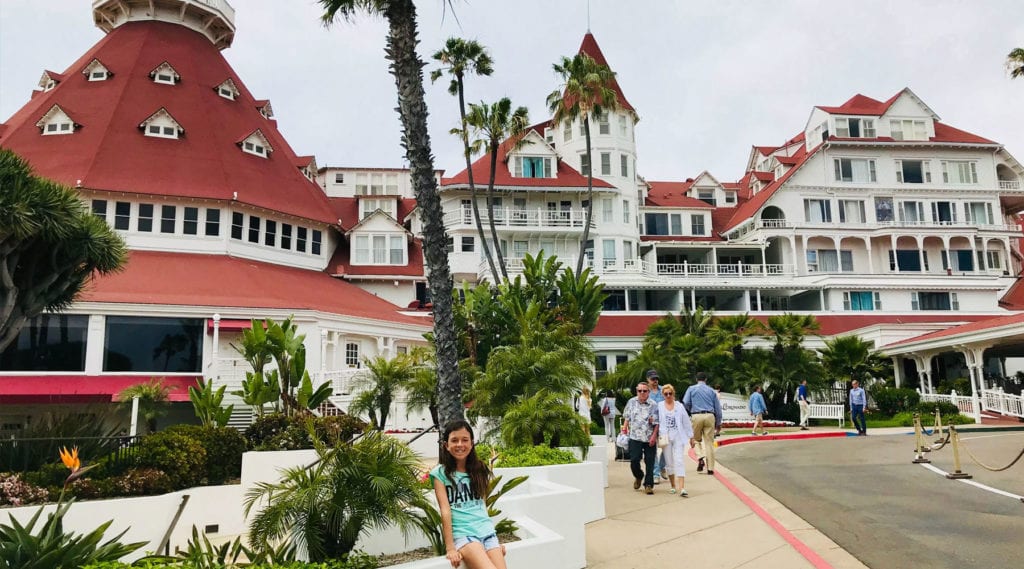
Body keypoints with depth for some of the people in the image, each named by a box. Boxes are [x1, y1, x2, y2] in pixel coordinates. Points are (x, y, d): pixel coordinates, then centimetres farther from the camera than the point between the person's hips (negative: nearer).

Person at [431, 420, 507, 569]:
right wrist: (450, 548, -11)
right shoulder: (440, 473, 1)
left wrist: (494, 539, 14)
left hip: (487, 531, 4)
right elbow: (445, 510, -6)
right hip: (462, 534, -4)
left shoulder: (480, 470, 13)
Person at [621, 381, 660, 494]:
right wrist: (625, 429, 9)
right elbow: (627, 418, 17)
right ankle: (638, 476, 27)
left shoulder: (653, 405, -2)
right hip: (635, 437, 2)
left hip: (650, 438, -1)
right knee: (634, 460, -4)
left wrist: (654, 436, -9)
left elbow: (657, 423, -2)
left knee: (649, 462, 0)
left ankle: (648, 485, 12)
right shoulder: (631, 402, 7)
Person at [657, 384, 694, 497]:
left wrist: (691, 436, 9)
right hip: (665, 437, 1)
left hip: (678, 437, -1)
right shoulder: (659, 406, 3)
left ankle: (681, 488, -14)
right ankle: (673, 486, 20)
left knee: (679, 461, -9)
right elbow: (656, 421, 0)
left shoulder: (679, 406, 5)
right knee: (669, 462, 7)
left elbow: (686, 422, 8)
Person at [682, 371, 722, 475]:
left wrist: (689, 412, 15)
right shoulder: (711, 391, 13)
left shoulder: (691, 389, 7)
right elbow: (718, 407, 14)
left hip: (696, 416, -2)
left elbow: (685, 403, -4)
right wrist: (718, 423, 20)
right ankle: (710, 468, 4)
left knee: (695, 439, 14)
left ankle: (700, 458, -10)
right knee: (709, 442, 4)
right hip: (710, 416, 2)